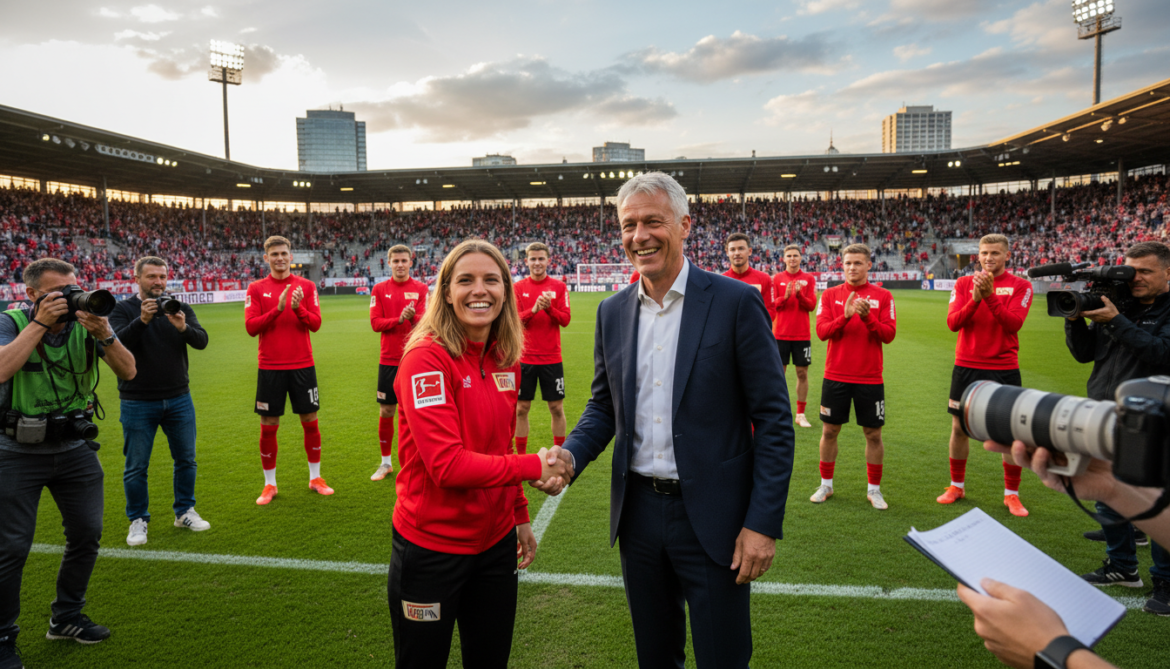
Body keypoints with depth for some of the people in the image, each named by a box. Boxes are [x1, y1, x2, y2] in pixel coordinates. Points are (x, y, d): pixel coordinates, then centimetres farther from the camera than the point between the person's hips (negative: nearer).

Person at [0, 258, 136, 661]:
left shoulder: (87, 324, -4)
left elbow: (128, 372, -11)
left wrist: (104, 334, -26)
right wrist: (39, 323, -26)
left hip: (75, 449, 4)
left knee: (86, 535, 10)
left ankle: (66, 617, 31)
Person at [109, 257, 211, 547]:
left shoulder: (180, 309, 3)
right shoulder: (124, 310, -3)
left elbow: (202, 341, -9)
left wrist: (183, 327, -29)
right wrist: (142, 320, -32)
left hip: (179, 399, 3)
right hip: (138, 402, -2)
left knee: (186, 459, 10)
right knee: (136, 466, 5)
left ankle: (185, 512, 27)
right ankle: (138, 520, 21)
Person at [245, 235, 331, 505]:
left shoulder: (306, 286, 4)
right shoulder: (256, 288, 2)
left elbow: (315, 324, -4)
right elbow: (251, 327, -7)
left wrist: (298, 308, -22)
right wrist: (277, 309, -19)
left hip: (302, 365, 1)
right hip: (270, 367, 0)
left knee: (310, 421, 7)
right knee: (268, 426, 5)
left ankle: (315, 477, 22)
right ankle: (269, 484, 19)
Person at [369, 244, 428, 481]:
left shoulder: (421, 288, 2)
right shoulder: (380, 289, 5)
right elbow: (375, 323, -3)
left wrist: (413, 316, -29)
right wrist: (400, 319, -18)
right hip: (389, 360, 1)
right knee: (386, 412, 8)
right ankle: (386, 463, 23)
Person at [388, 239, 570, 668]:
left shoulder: (506, 359, 1)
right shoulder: (426, 358, -18)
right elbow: (448, 464, -24)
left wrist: (520, 516, 10)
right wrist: (534, 467, -19)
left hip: (495, 541, 6)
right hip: (431, 548, -6)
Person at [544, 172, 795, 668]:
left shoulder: (736, 302, -10)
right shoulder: (612, 312, 4)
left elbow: (774, 420, -10)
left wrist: (764, 523, -13)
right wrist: (570, 454, -9)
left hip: (712, 516, -4)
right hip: (638, 511, 5)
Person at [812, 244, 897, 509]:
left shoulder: (883, 296, 2)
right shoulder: (830, 295, 3)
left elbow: (889, 334, -7)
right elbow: (821, 331, -8)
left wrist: (867, 317, -22)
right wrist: (845, 315, -22)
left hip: (870, 378, 0)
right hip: (835, 376, 1)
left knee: (873, 434, 6)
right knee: (829, 430, 8)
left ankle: (874, 489, 21)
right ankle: (826, 485, 23)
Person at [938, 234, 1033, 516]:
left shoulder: (1021, 286, -1)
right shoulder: (964, 284, 4)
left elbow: (1013, 323, -16)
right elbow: (952, 322, -8)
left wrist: (990, 296, -26)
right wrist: (974, 299, -22)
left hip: (1004, 369, -2)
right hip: (966, 367, 2)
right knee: (959, 427, 9)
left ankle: (1011, 493, 17)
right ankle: (957, 485, 25)